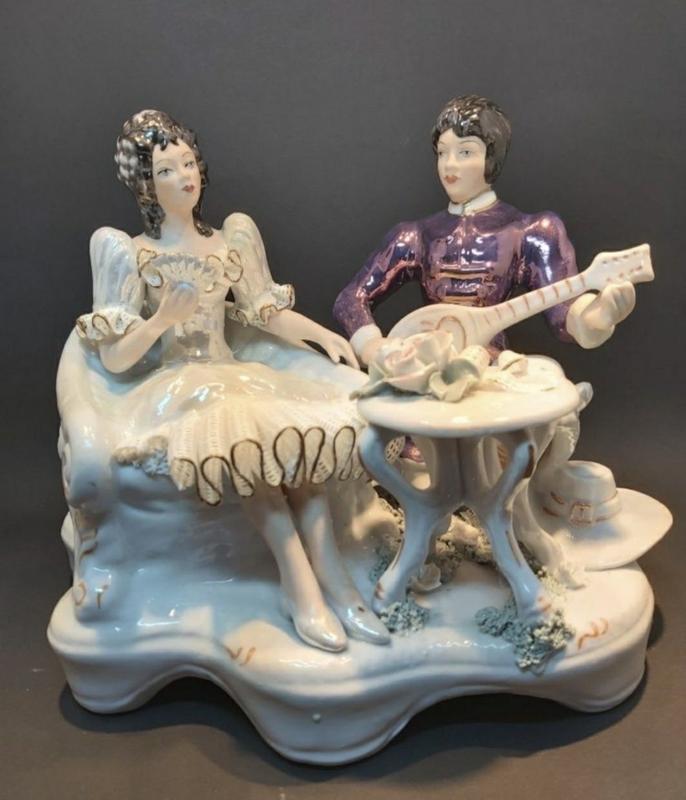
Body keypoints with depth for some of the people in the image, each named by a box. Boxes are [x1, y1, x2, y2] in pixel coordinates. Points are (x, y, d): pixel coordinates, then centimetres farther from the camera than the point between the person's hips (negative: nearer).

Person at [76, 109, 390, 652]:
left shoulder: (232, 237, 13)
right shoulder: (126, 251, 0)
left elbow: (267, 311, 18)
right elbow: (114, 359, -5)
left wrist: (325, 335, 5)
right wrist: (164, 317, -20)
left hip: (233, 377, 4)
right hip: (173, 389, -4)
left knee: (305, 430, -26)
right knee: (246, 433, -36)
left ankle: (328, 575, -27)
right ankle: (302, 579, -30)